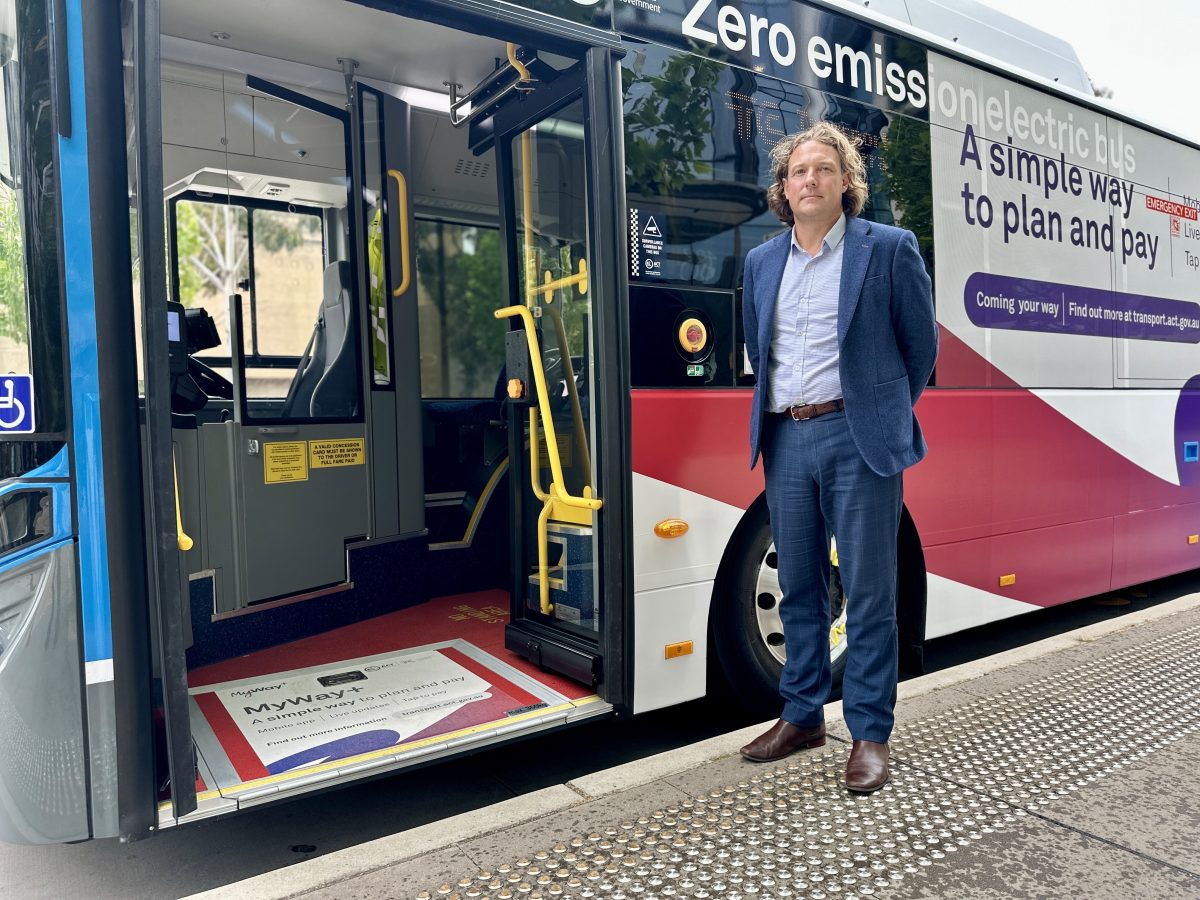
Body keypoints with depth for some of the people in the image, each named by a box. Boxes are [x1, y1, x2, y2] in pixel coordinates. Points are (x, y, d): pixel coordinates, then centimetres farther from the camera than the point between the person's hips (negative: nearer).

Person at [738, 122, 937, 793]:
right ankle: (804, 716, 26)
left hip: (857, 439, -4)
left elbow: (921, 346, 7)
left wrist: (885, 416, 11)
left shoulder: (890, 249, 1)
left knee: (869, 593, 1)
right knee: (799, 588, 12)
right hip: (786, 438, 4)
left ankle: (870, 733, 14)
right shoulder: (761, 262, 13)